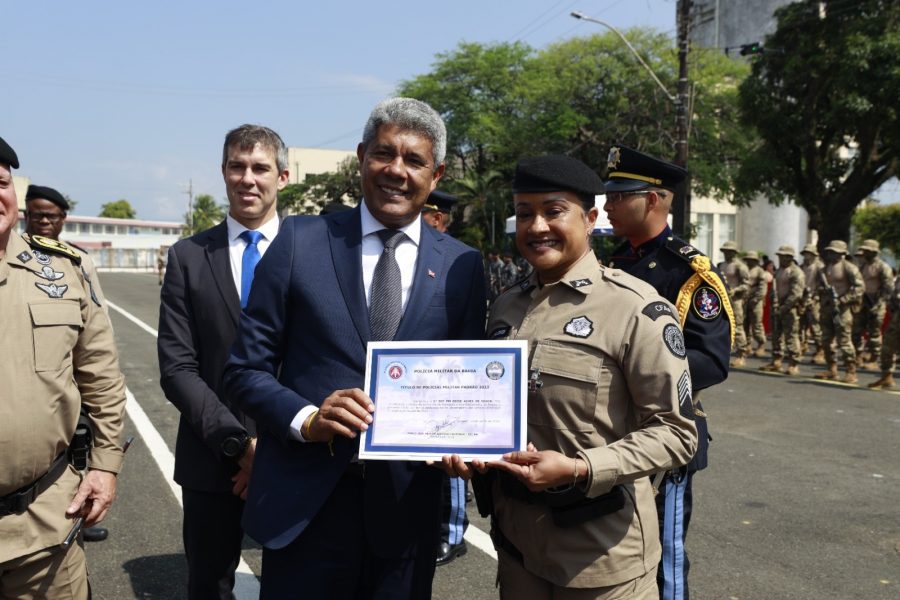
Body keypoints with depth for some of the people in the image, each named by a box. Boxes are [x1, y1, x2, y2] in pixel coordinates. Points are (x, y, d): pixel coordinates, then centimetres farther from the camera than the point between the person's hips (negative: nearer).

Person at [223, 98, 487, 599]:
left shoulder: (463, 265, 1)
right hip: (303, 503, -1)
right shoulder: (301, 240, -3)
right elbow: (246, 367, -1)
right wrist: (306, 419, -17)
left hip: (407, 504, 2)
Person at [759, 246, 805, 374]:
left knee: (791, 336, -6)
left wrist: (784, 307, -19)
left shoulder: (796, 272, -11)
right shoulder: (779, 271, 15)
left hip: (790, 308, -8)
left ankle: (793, 364, 0)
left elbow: (796, 294, -17)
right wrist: (775, 305, 10)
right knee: (776, 334, 12)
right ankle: (776, 361, 20)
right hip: (779, 307, 9)